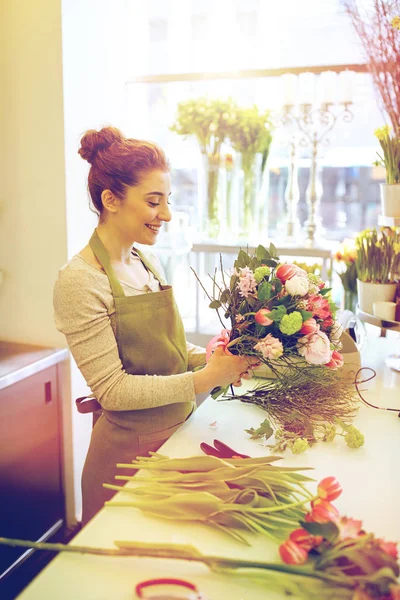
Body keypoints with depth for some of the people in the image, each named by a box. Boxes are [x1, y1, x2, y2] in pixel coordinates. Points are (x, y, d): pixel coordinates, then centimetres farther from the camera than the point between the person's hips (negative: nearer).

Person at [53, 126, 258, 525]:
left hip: (179, 432, 7)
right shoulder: (80, 280, -19)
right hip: (130, 449, -6)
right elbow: (112, 389, -21)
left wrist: (213, 357, -7)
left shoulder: (147, 264, 4)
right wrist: (203, 379, -23)